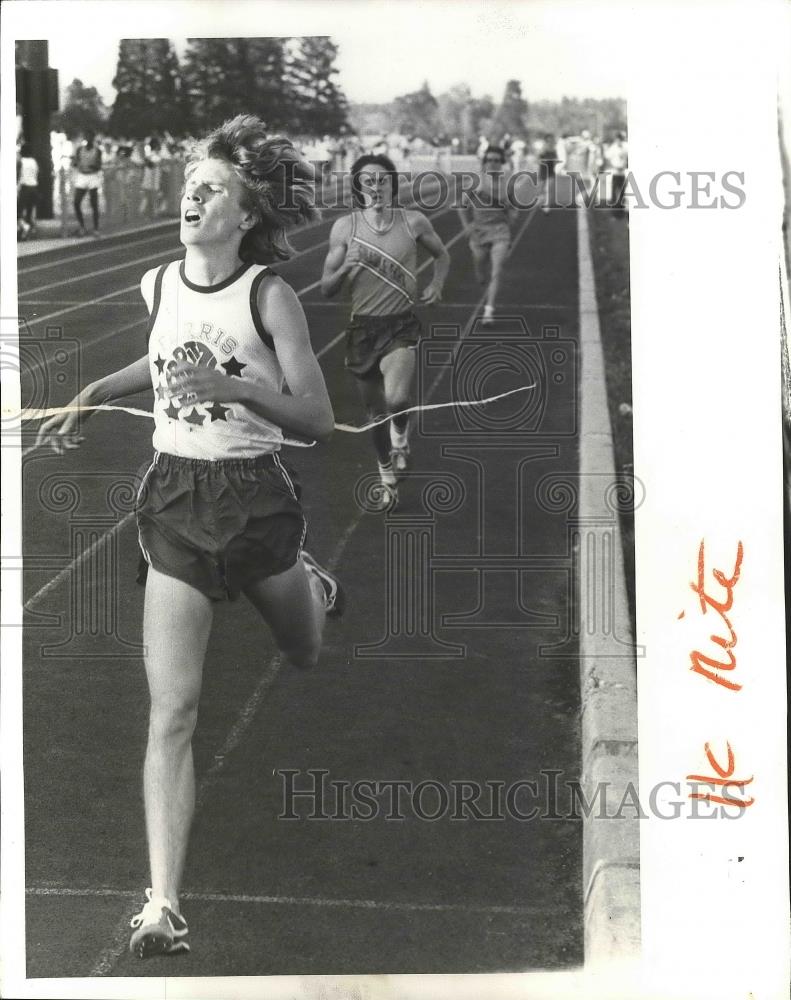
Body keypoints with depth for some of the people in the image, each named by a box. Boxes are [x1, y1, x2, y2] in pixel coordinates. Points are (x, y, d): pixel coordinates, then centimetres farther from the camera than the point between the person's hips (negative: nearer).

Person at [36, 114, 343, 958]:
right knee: (171, 711, -8)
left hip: (257, 495, -2)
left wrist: (234, 385, -28)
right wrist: (91, 397, 14)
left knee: (303, 656, 25)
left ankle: (311, 586, 62)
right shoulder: (156, 284, 1)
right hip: (175, 499, 2)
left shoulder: (269, 295, -12)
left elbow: (318, 419, -15)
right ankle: (162, 903, -9)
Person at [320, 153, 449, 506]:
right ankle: (387, 478, 35)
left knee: (396, 399, -26)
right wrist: (347, 268, -18)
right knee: (375, 412, 11)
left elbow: (442, 255, 18)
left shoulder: (413, 221, -2)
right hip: (362, 328, 2)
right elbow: (327, 289, 2)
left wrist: (436, 284, -1)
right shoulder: (344, 227, -1)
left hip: (401, 326, -2)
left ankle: (401, 438, 10)